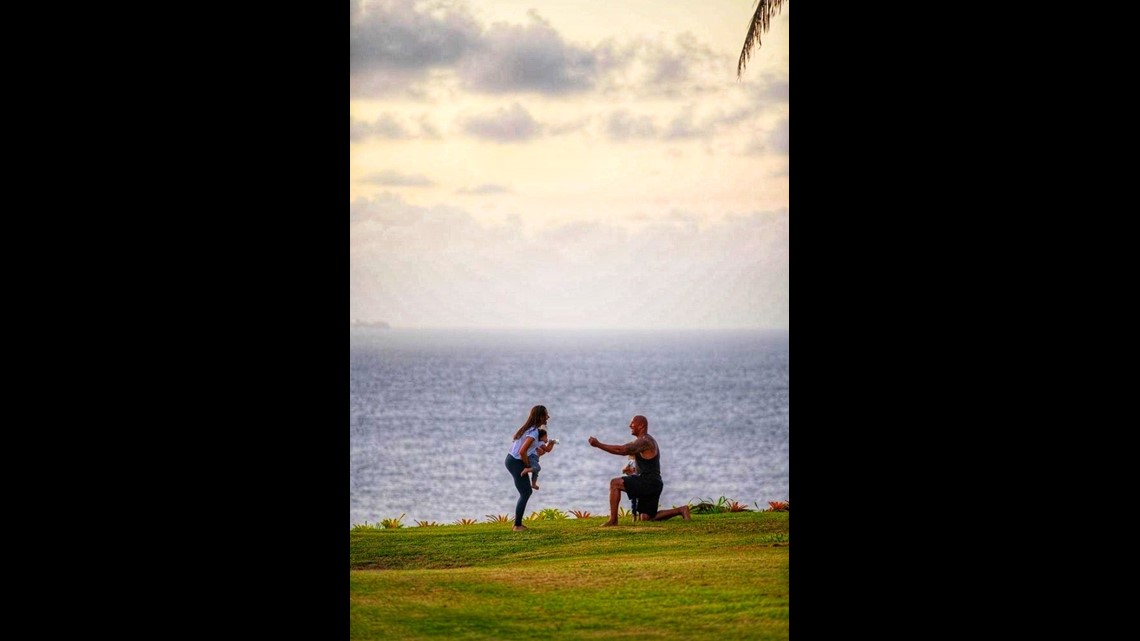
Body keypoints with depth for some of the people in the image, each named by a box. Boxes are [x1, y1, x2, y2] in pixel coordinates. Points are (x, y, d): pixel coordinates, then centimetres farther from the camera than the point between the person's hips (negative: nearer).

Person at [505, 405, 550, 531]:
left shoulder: (528, 428, 8)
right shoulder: (534, 432, -20)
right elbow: (522, 452, -28)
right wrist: (529, 466, -13)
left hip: (511, 460, 9)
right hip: (516, 463, -9)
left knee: (527, 491, 16)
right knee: (525, 494, -2)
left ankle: (518, 522, 20)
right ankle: (517, 525, 1)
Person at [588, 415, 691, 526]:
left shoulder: (644, 441, -15)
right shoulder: (648, 441, 20)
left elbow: (621, 450, -23)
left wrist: (598, 445, -21)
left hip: (648, 483, -10)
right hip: (652, 485, 10)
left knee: (615, 483, -14)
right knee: (646, 518, 14)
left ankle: (613, 520, -15)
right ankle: (681, 510, 14)